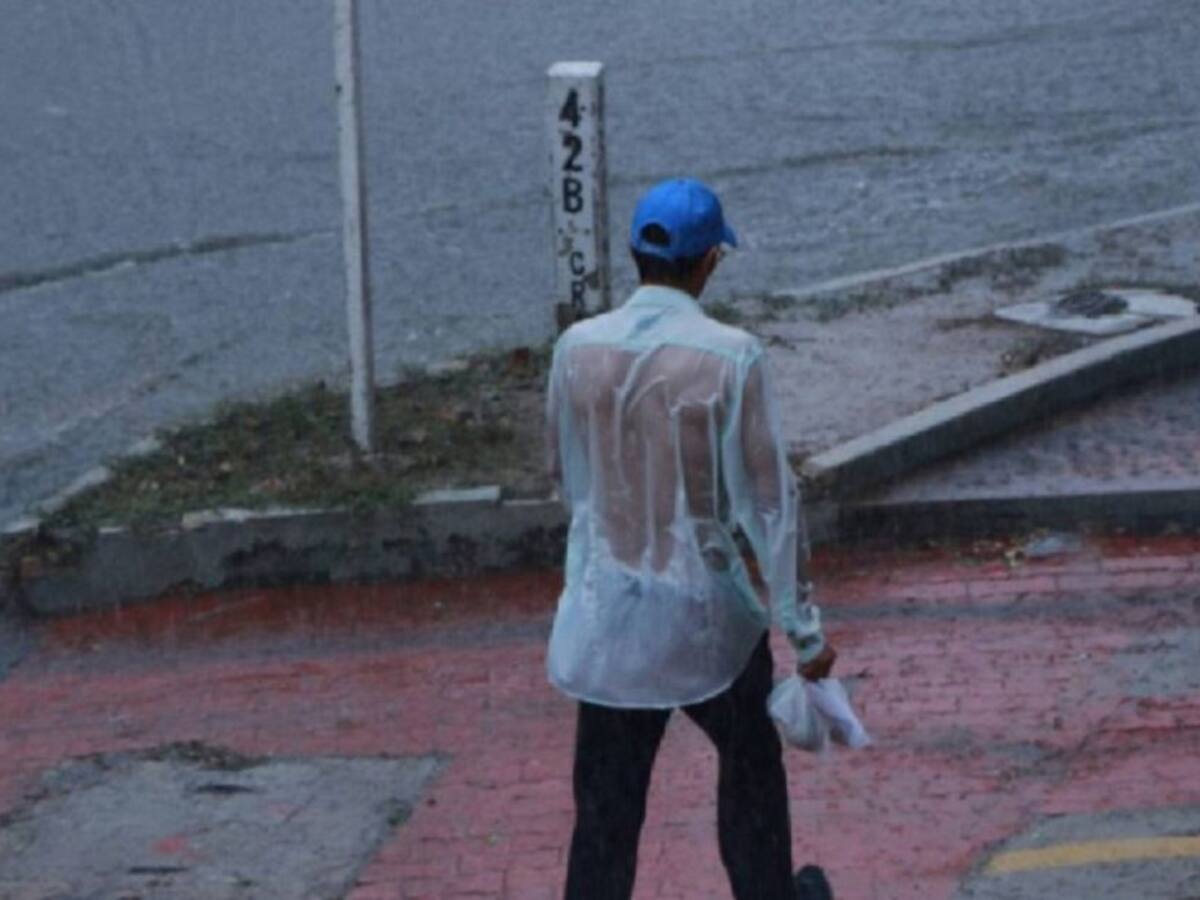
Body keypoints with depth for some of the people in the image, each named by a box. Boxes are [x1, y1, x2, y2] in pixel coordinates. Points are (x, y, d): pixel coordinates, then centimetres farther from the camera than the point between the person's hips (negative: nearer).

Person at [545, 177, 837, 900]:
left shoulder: (579, 349, -5)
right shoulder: (729, 357, -16)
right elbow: (768, 498, -12)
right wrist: (805, 628, -4)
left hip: (607, 615, 3)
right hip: (706, 613, -2)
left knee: (606, 808, 9)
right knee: (750, 768, 22)